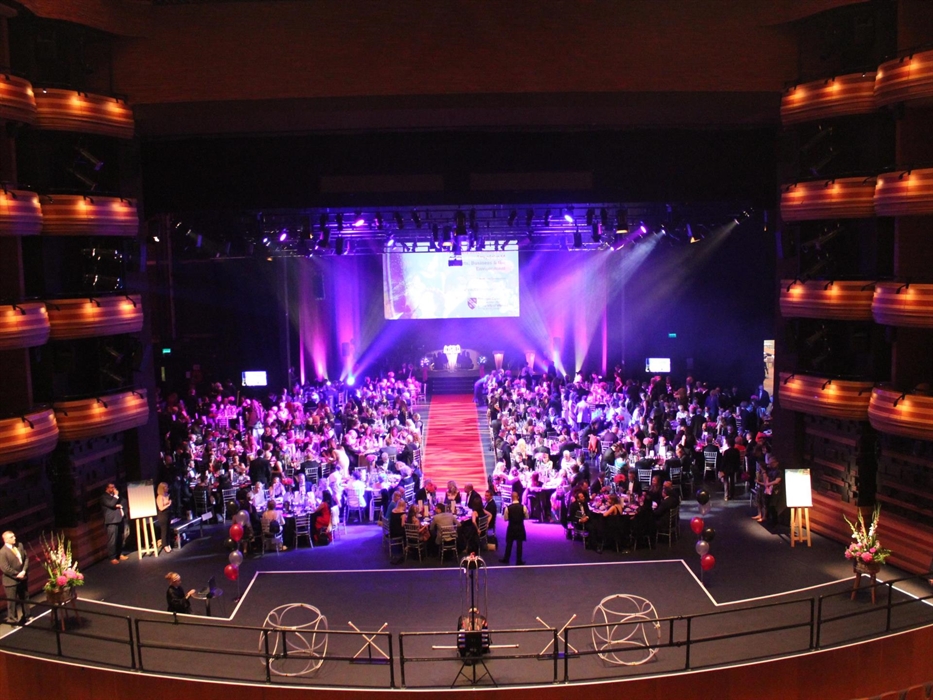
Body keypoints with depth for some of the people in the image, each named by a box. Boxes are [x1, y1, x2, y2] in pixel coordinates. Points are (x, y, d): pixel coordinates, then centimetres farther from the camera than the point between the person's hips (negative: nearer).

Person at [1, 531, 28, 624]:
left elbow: (26, 558, 2)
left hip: (22, 578, 6)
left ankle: (24, 615, 39)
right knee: (12, 601, 8)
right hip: (11, 580, -6)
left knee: (23, 598, 21)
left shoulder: (19, 545, -2)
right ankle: (12, 619, 25)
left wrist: (24, 571, -12)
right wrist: (17, 574, -17)